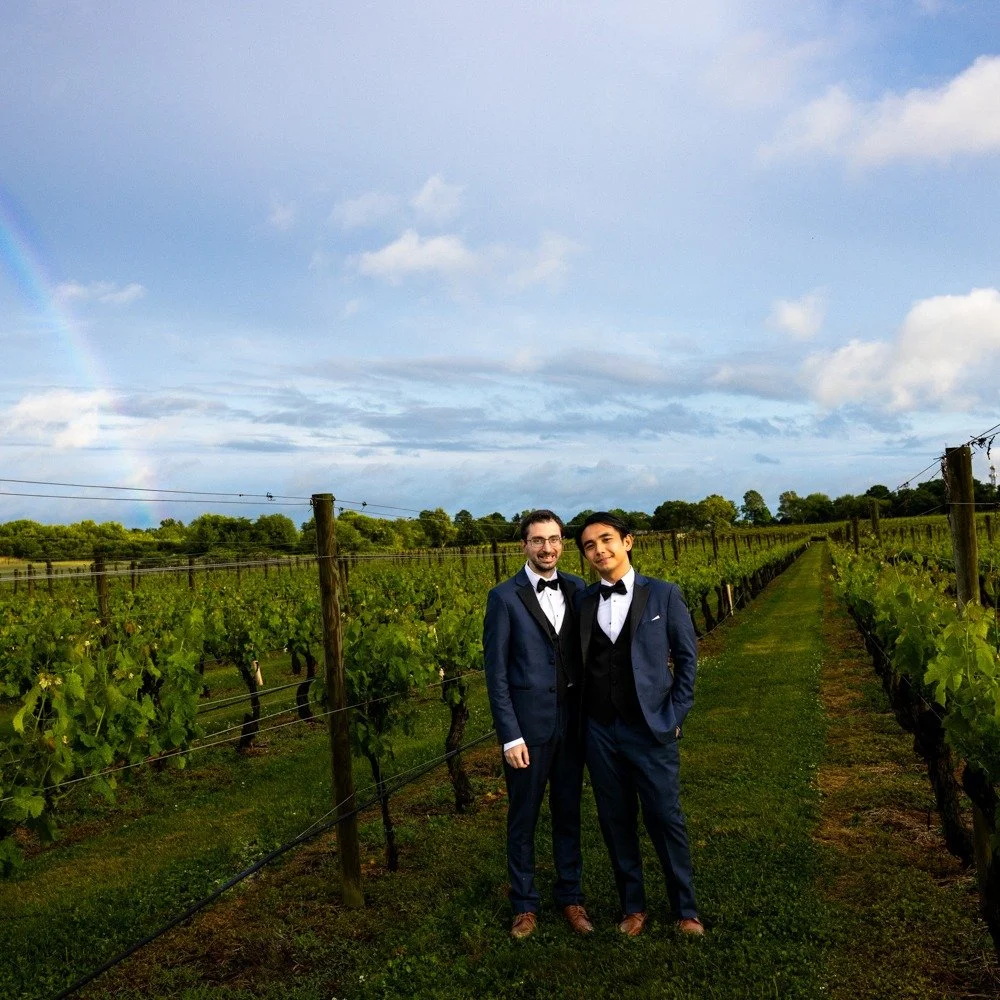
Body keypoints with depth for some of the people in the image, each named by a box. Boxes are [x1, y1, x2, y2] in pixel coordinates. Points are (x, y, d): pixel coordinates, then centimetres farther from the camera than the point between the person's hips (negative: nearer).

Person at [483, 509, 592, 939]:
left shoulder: (577, 589, 4)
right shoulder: (504, 597, -8)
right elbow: (496, 673, -8)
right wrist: (510, 736, -12)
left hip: (572, 721, 4)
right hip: (527, 724, -3)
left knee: (568, 813, 15)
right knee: (523, 818, 10)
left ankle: (570, 896, 31)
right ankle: (524, 904, 26)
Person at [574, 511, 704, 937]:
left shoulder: (663, 594, -3)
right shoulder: (581, 601, 4)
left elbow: (687, 657, 0)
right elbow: (577, 662, 9)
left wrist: (674, 717, -4)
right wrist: (580, 719, 3)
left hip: (651, 730, -3)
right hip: (600, 732, 3)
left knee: (665, 820, 4)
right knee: (616, 822, 11)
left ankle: (685, 910, 20)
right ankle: (633, 906, 25)